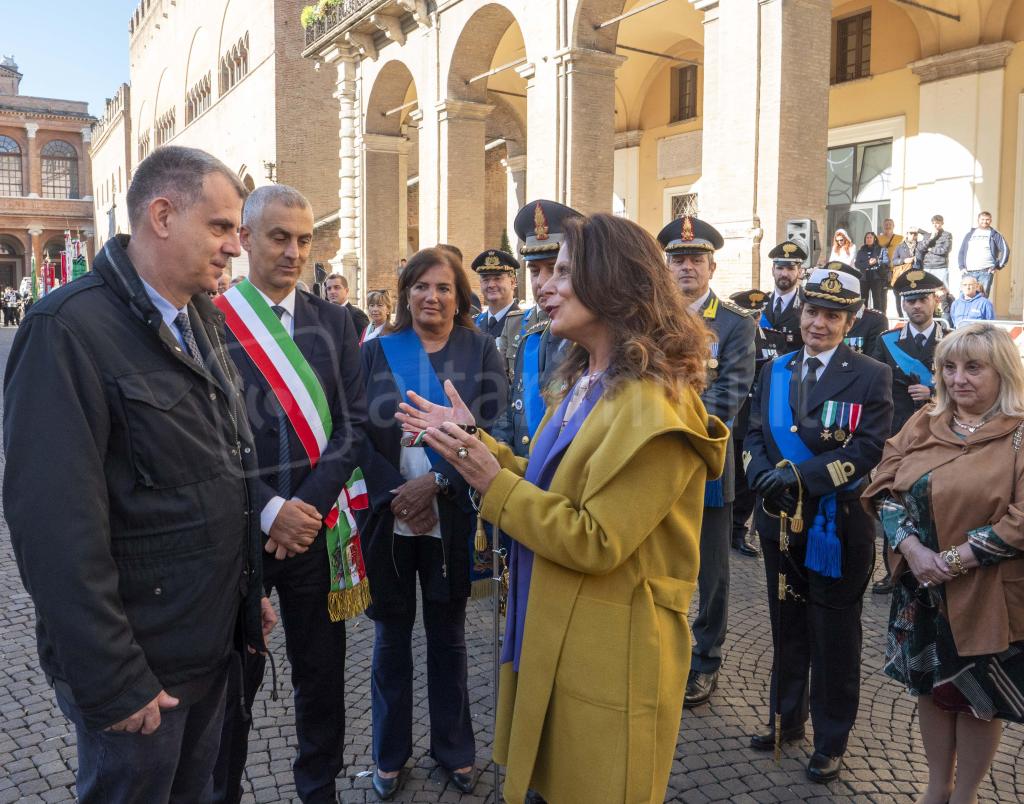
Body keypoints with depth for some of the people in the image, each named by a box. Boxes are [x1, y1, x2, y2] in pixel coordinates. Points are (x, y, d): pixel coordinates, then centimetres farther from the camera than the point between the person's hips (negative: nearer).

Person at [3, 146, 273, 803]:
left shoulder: (205, 320, 6)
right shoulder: (69, 329, -19)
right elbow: (57, 529, -23)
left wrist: (250, 593, 13)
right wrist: (112, 684, -20)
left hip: (214, 643, 7)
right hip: (137, 670, -7)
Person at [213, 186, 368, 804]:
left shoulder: (334, 321, 4)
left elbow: (354, 423, -1)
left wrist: (309, 506, -12)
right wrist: (269, 511, -16)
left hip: (315, 523, 3)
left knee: (323, 672, 14)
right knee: (234, 679, 13)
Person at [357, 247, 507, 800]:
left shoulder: (480, 350, 0)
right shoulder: (377, 352, 4)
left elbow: (491, 430, -7)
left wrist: (436, 482, -18)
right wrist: (395, 493, -14)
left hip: (451, 517, -1)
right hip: (387, 516, 1)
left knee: (447, 636, 12)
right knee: (391, 636, 12)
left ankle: (454, 748, 30)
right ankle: (389, 753, 30)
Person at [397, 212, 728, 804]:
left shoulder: (655, 407, -23)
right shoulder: (582, 383, 9)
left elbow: (595, 541, -25)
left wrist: (493, 482, -23)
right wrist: (474, 440, 3)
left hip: (609, 655, -9)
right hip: (555, 637, 9)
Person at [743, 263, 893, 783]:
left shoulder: (870, 376, -7)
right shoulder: (776, 371, 9)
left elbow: (868, 450, -17)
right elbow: (754, 435, 7)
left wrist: (801, 476, -25)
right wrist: (764, 476, -14)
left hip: (837, 529, -5)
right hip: (781, 524, 5)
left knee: (834, 639, 9)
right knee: (787, 630, 19)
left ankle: (831, 740, 27)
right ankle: (787, 718, 38)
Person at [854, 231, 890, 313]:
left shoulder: (881, 250, 7)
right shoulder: (861, 251, 14)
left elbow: (886, 263, -1)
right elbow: (856, 264, 1)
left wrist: (877, 261, -18)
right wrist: (868, 263, -13)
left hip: (877, 278, -2)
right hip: (864, 278, 2)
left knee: (878, 302, -8)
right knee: (863, 301, 1)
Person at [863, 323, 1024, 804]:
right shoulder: (923, 425, 4)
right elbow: (886, 489, -1)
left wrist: (955, 559, -19)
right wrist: (912, 548, -15)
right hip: (922, 587, 4)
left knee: (978, 696, 12)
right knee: (931, 685, 17)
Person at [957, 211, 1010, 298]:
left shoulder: (995, 235, 9)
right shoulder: (969, 235, 18)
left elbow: (1005, 250, 4)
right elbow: (961, 252, 17)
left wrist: (998, 266, -4)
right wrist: (962, 267, 4)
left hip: (986, 272, -3)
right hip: (968, 272, 3)